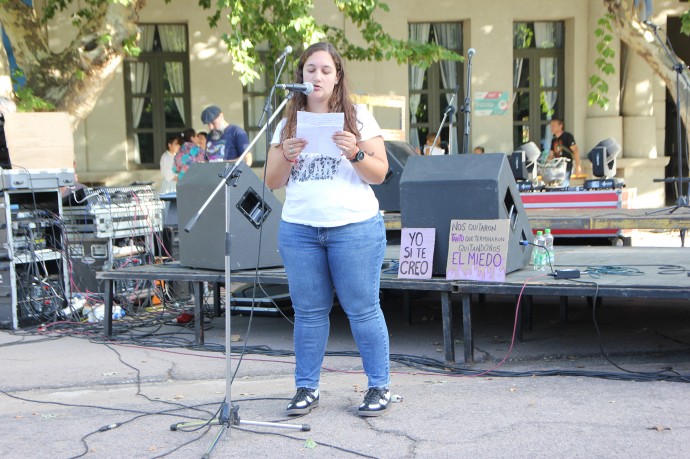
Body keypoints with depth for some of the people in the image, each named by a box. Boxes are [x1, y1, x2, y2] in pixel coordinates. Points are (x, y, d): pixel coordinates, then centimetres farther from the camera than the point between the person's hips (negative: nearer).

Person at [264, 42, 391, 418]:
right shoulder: (288, 124, 13)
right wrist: (287, 157, -8)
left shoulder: (358, 118, 5)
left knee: (362, 309, 0)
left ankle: (380, 386, 11)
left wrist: (355, 153, -17)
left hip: (354, 228, -3)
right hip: (299, 229, 3)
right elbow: (272, 182, 10)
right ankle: (306, 387, 18)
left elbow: (380, 174, 1)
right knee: (308, 311, 7)